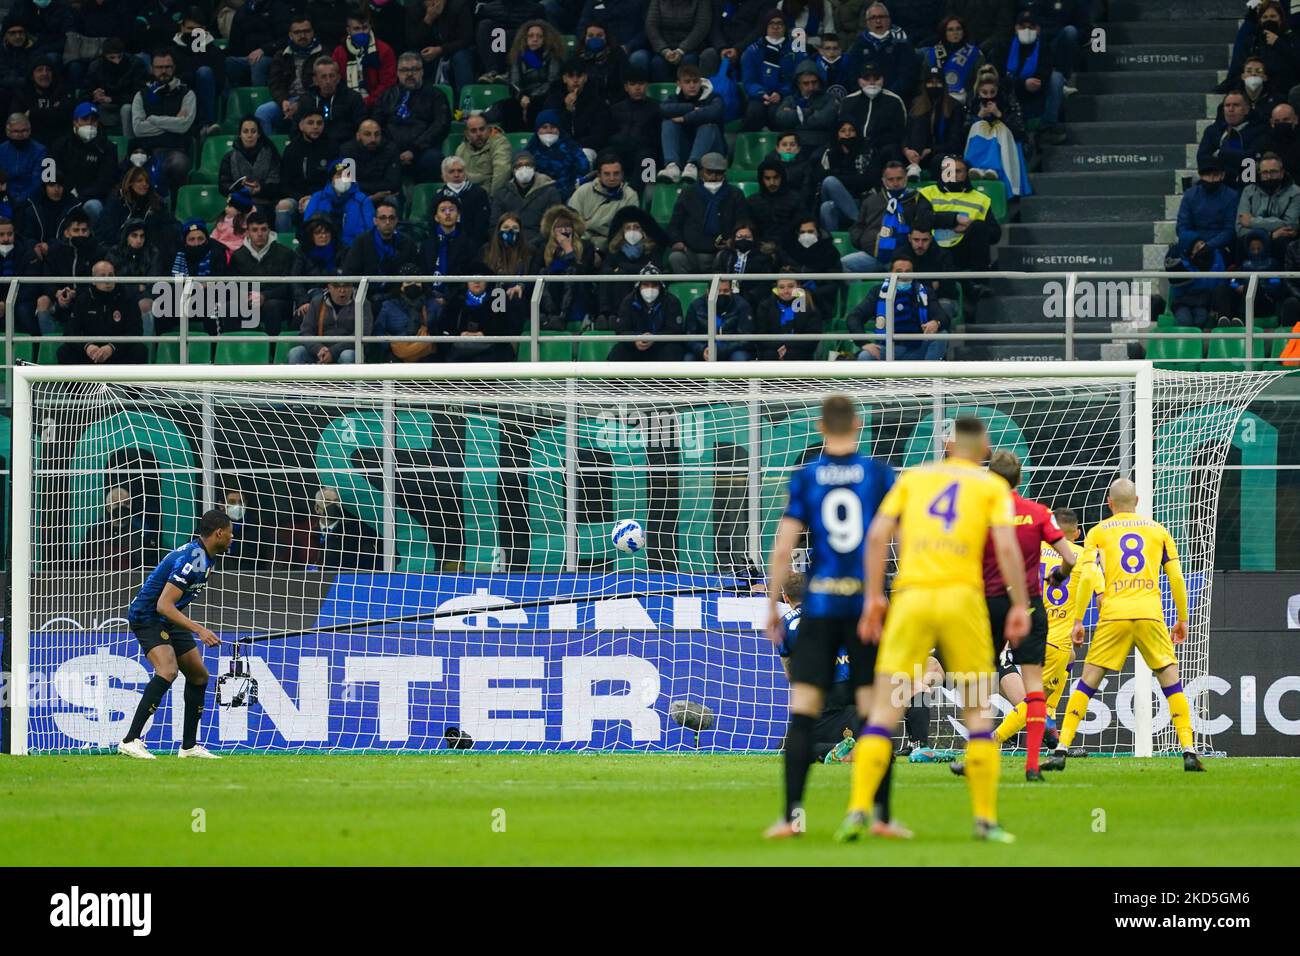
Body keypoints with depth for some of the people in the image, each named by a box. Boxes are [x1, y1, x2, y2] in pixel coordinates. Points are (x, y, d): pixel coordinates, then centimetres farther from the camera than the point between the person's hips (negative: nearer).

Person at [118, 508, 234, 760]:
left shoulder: (205, 557, 7)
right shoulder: (191, 559, -25)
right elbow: (163, 605, -30)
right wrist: (199, 630, -35)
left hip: (169, 618, 11)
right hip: (147, 616, -11)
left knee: (199, 675, 11)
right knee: (167, 671, -29)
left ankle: (189, 746, 19)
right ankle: (130, 741, -32)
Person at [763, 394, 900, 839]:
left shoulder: (805, 478, 2)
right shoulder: (879, 474, 1)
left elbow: (782, 549, -2)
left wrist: (772, 607, 6)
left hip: (819, 606, 0)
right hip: (868, 603, 0)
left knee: (803, 712, 1)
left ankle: (792, 815, -5)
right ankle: (881, 816, 2)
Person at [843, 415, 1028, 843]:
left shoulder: (913, 477, 15)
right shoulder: (993, 486, 10)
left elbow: (877, 535, 5)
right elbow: (1006, 547, -4)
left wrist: (873, 598, 7)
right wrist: (1020, 606, 1)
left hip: (910, 598, 1)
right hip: (962, 597, -1)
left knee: (884, 711, 2)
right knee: (978, 710, 10)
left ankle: (858, 809, -10)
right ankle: (986, 819, 6)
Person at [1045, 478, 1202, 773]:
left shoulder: (1098, 532, 11)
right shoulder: (1158, 530, 14)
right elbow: (1176, 577, 11)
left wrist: (1078, 621, 4)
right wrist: (1182, 619, 19)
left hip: (1113, 616, 0)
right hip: (1150, 614, 0)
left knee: (1087, 682, 5)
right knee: (1171, 681, 5)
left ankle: (1061, 751, 0)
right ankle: (1189, 751, -6)